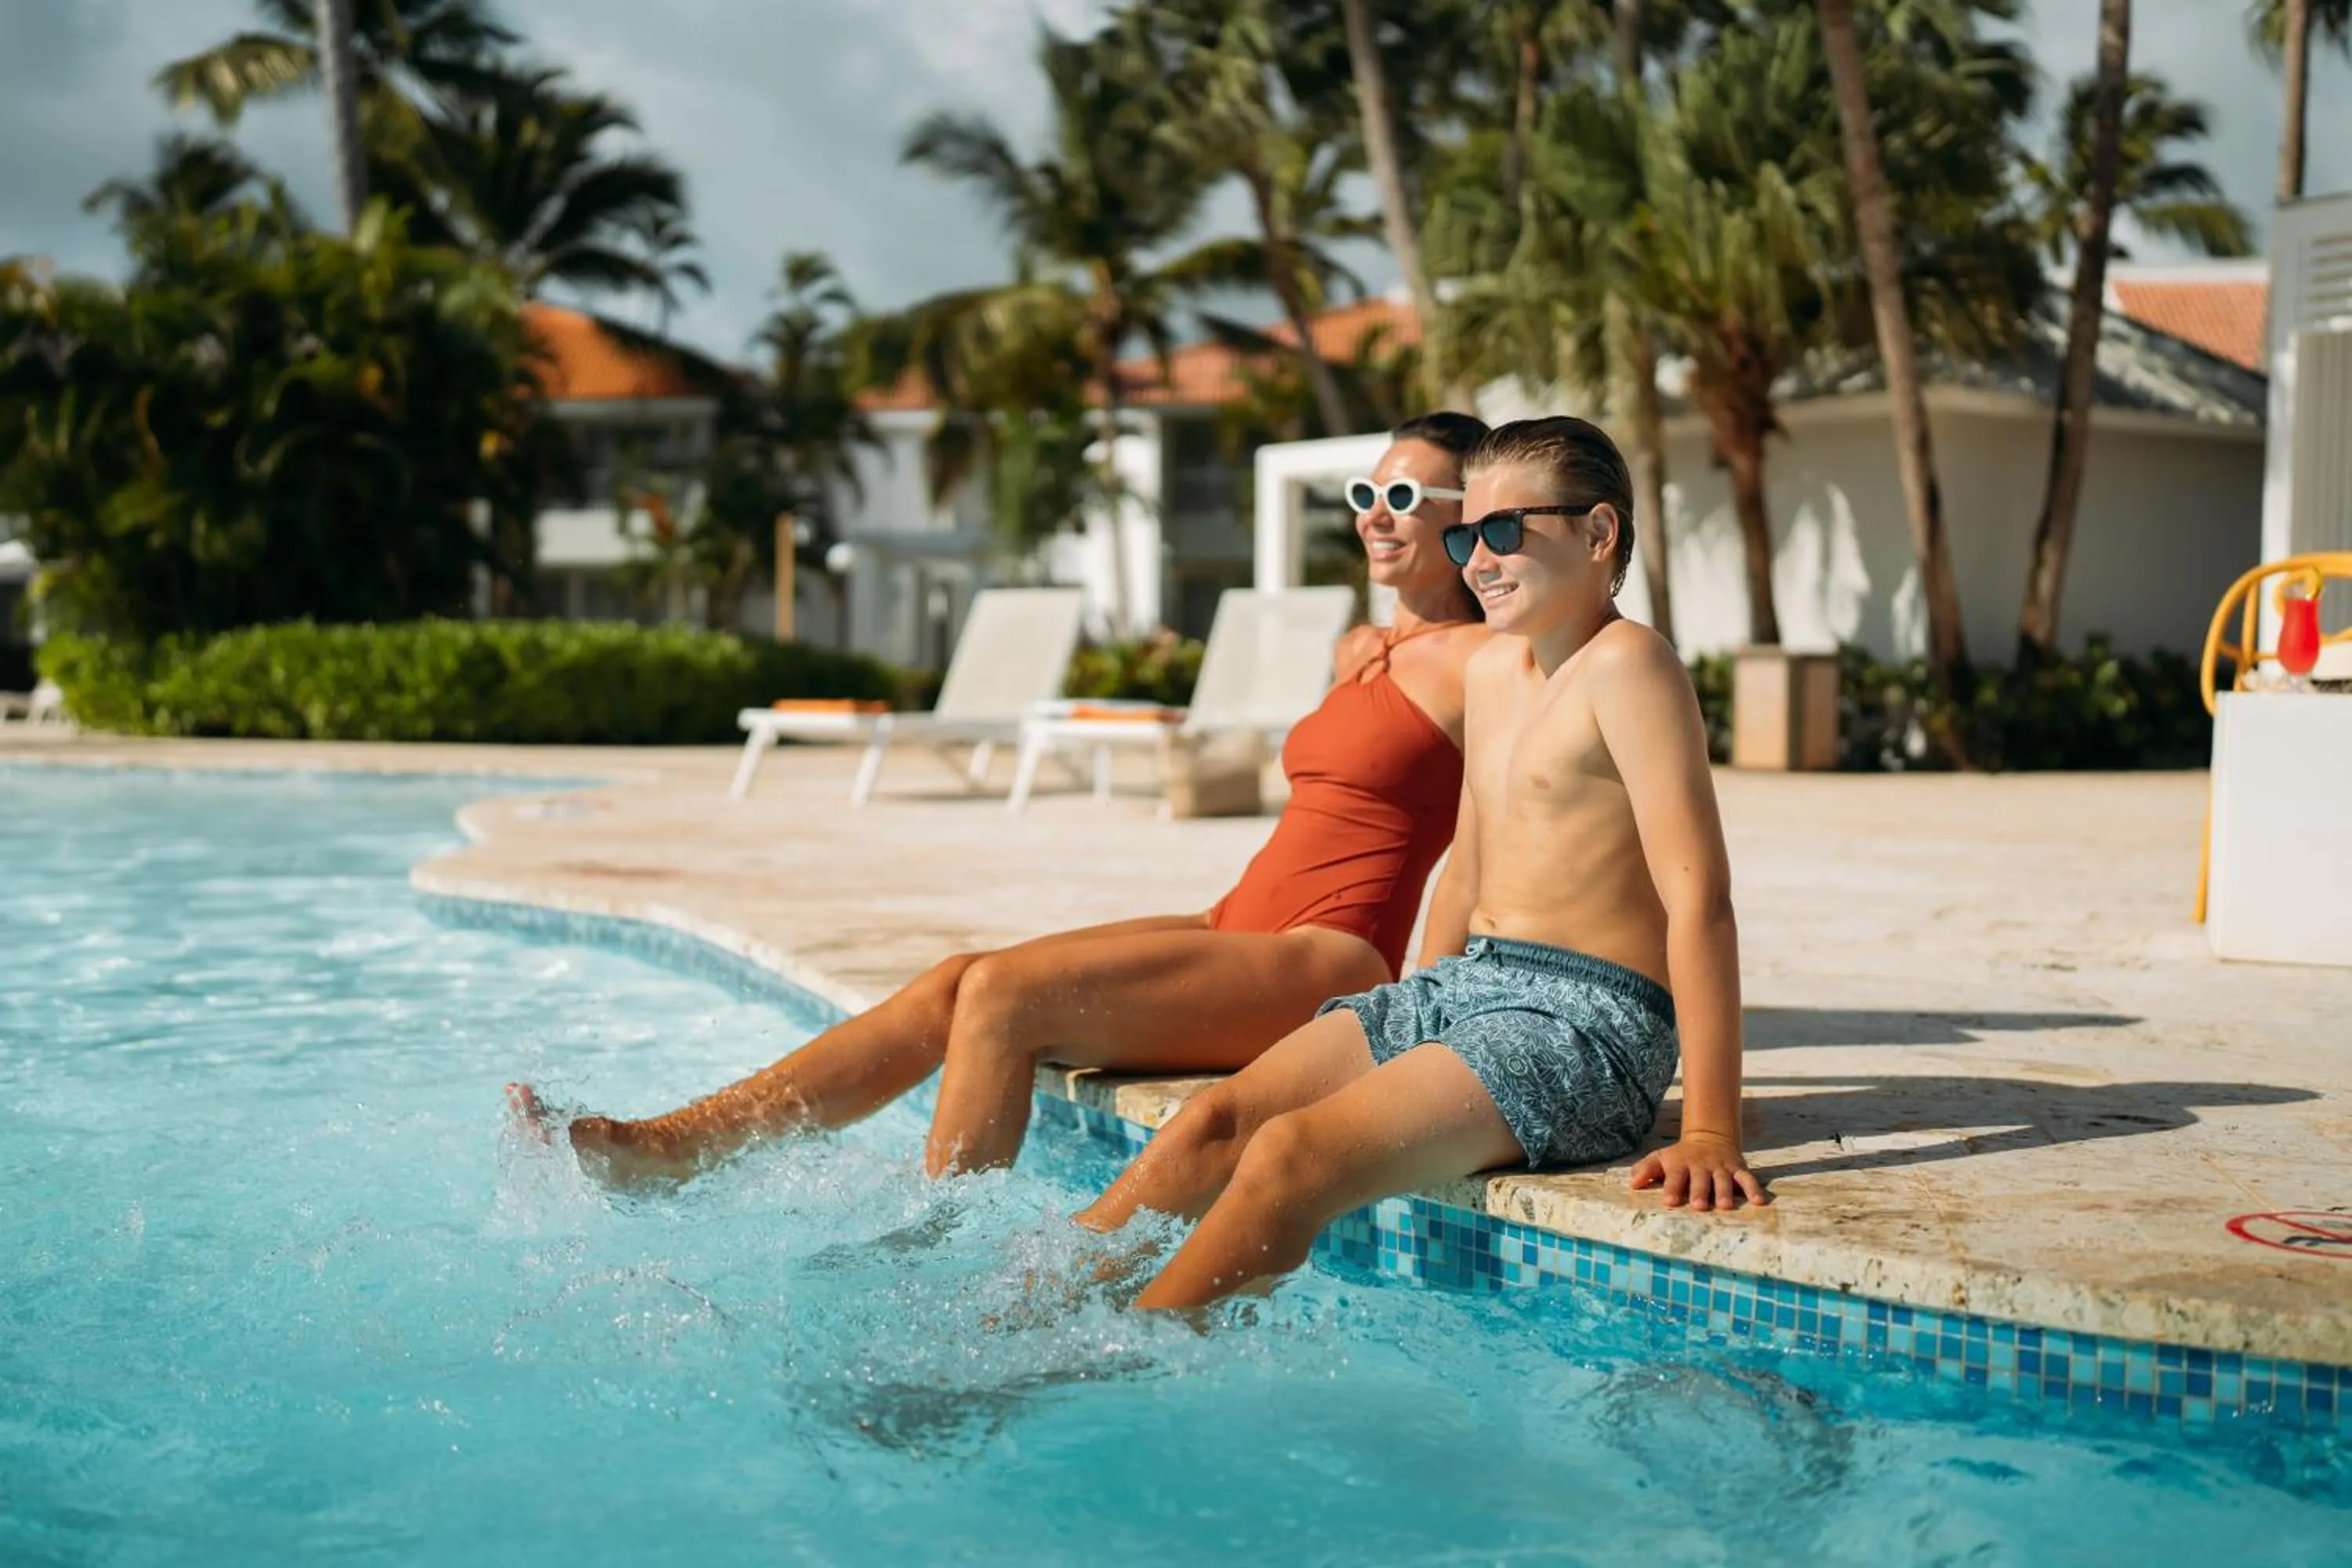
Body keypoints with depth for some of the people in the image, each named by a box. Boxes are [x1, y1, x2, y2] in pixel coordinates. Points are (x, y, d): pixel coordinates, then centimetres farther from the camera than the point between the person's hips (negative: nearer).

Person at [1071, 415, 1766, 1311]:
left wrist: (1710, 1133, -24)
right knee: (1215, 1121, -9)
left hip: (1585, 1025, -8)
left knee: (1290, 1156, -25)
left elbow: (1698, 898, -19)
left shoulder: (1625, 664, -13)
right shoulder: (1492, 666, 14)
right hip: (1463, 985, 8)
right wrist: (1421, 1026, 25)